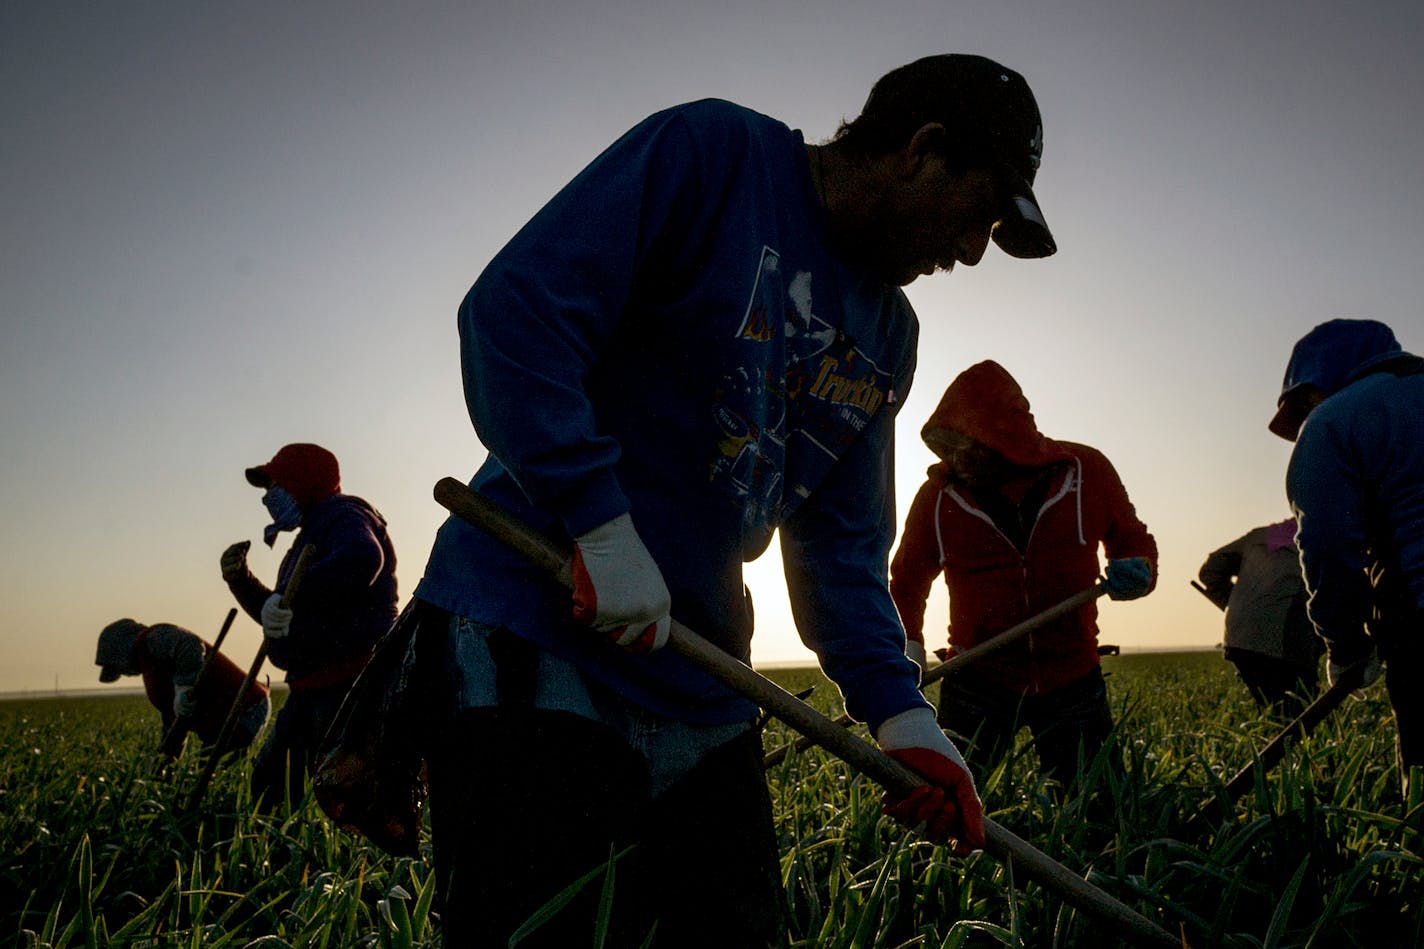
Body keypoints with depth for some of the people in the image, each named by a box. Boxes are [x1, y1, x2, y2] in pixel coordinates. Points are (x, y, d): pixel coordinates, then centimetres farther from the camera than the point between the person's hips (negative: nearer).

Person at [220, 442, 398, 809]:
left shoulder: (342, 515, -7)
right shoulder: (312, 532, 26)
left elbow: (361, 559, -33)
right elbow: (281, 619, 32)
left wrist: (290, 598, -33)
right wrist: (240, 581, 17)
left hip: (349, 681, -11)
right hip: (311, 689, 11)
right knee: (269, 782, 15)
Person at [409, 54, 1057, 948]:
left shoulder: (887, 335, 14)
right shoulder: (712, 151, -9)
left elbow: (843, 545, 11)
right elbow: (515, 307, -18)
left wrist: (896, 705, -2)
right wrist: (601, 521, -24)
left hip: (703, 697, 8)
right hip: (535, 648, -7)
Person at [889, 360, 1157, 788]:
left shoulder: (1087, 472, -6)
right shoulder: (938, 495, -7)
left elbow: (1132, 539, 11)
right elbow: (906, 580, 9)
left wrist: (1137, 571, -12)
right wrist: (907, 645, -6)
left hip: (1072, 683, 1)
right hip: (977, 684, 0)